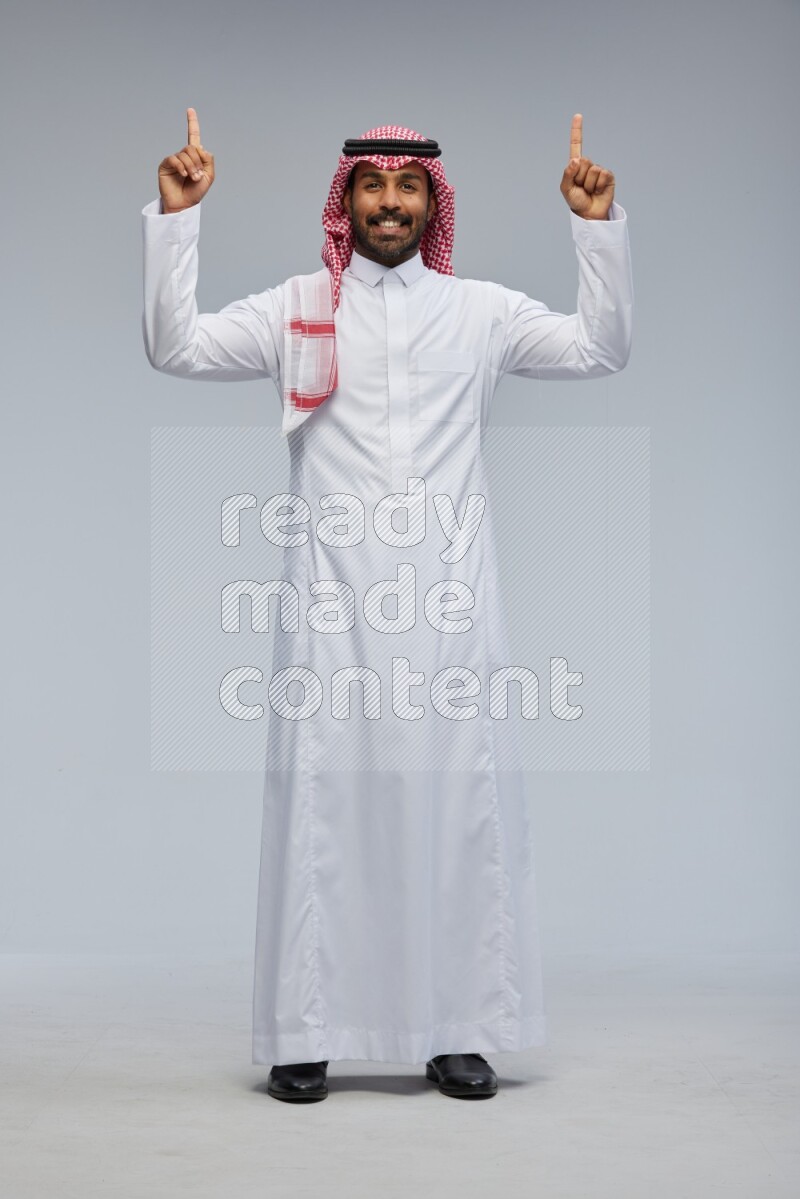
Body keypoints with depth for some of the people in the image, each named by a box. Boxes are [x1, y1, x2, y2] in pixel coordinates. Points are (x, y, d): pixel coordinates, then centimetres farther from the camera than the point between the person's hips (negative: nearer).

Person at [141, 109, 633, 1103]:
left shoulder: (482, 311, 12)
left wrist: (598, 226, 4)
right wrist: (176, 217, -2)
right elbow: (176, 347, 4)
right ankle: (305, 1036, 7)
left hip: (449, 599, 1)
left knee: (458, 801, 2)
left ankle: (461, 1032, 11)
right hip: (332, 600, -1)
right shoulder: (296, 309, 10)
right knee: (322, 803, 0)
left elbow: (600, 350, 11)